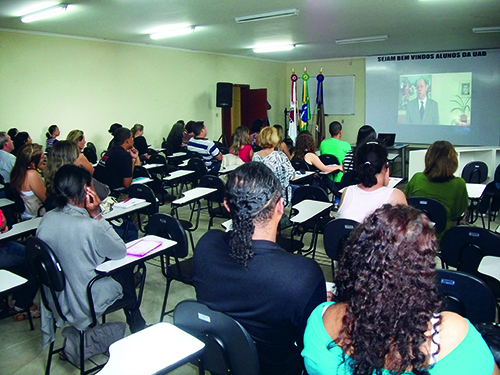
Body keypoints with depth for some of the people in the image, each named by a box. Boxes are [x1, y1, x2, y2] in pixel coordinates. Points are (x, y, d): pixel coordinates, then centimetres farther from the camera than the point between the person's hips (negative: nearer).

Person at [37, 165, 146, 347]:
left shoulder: (46, 219, -9)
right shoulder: (88, 226, -33)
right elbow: (121, 252, -16)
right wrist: (96, 215, -18)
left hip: (56, 297, 7)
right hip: (87, 302, -6)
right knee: (126, 270, 21)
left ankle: (135, 325, 41)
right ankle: (137, 327, 41)